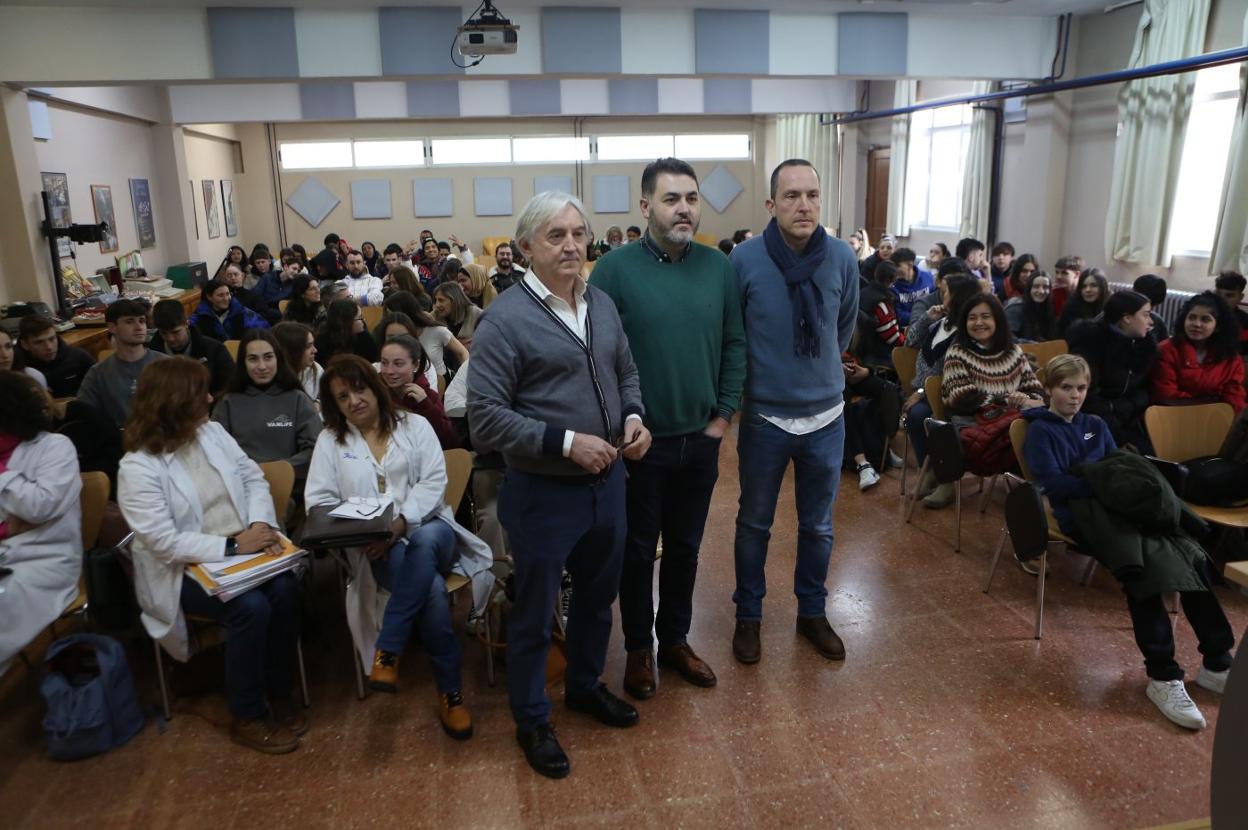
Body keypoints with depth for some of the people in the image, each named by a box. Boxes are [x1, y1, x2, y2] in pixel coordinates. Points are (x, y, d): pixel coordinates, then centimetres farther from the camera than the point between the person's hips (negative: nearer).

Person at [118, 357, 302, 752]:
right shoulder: (138, 468, -15)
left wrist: (260, 524, -13)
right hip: (183, 571, -5)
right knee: (250, 607, -29)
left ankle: (279, 691, -2)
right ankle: (248, 716, -7)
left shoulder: (213, 431, 3)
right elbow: (163, 541, -21)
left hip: (240, 548, 5)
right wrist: (231, 546, -24)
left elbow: (254, 479, 5)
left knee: (285, 588, -23)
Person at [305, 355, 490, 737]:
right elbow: (319, 500, 4)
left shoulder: (414, 425, 9)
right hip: (377, 547, 0)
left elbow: (433, 481, -1)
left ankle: (386, 651, -30)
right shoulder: (330, 440, 12)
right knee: (432, 588, -32)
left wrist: (400, 523, -18)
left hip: (428, 528, 1)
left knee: (424, 542, -40)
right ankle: (450, 691, -19)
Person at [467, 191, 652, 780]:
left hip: (607, 481, 6)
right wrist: (566, 442, -24)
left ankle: (585, 685, 50)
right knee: (533, 614, 13)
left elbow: (626, 374, 14)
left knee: (598, 595, 24)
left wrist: (634, 416, -7)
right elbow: (484, 416, -19)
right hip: (542, 493, -6)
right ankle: (532, 721, 36)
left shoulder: (602, 304, 3)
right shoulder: (506, 318, -17)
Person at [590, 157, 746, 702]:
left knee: (685, 548, 17)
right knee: (638, 550, 13)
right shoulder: (615, 268, -11)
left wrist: (724, 413, 1)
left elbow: (735, 345, 6)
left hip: (700, 440, 4)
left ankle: (675, 640, 37)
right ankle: (638, 648, 32)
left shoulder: (719, 267, 0)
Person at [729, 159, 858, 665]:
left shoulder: (842, 258, -6)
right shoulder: (745, 259, -14)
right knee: (754, 523, 13)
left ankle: (812, 612, 37)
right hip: (764, 416, -2)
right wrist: (753, 377, 8)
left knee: (818, 525, 16)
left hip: (826, 416, 2)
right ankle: (748, 615, 32)